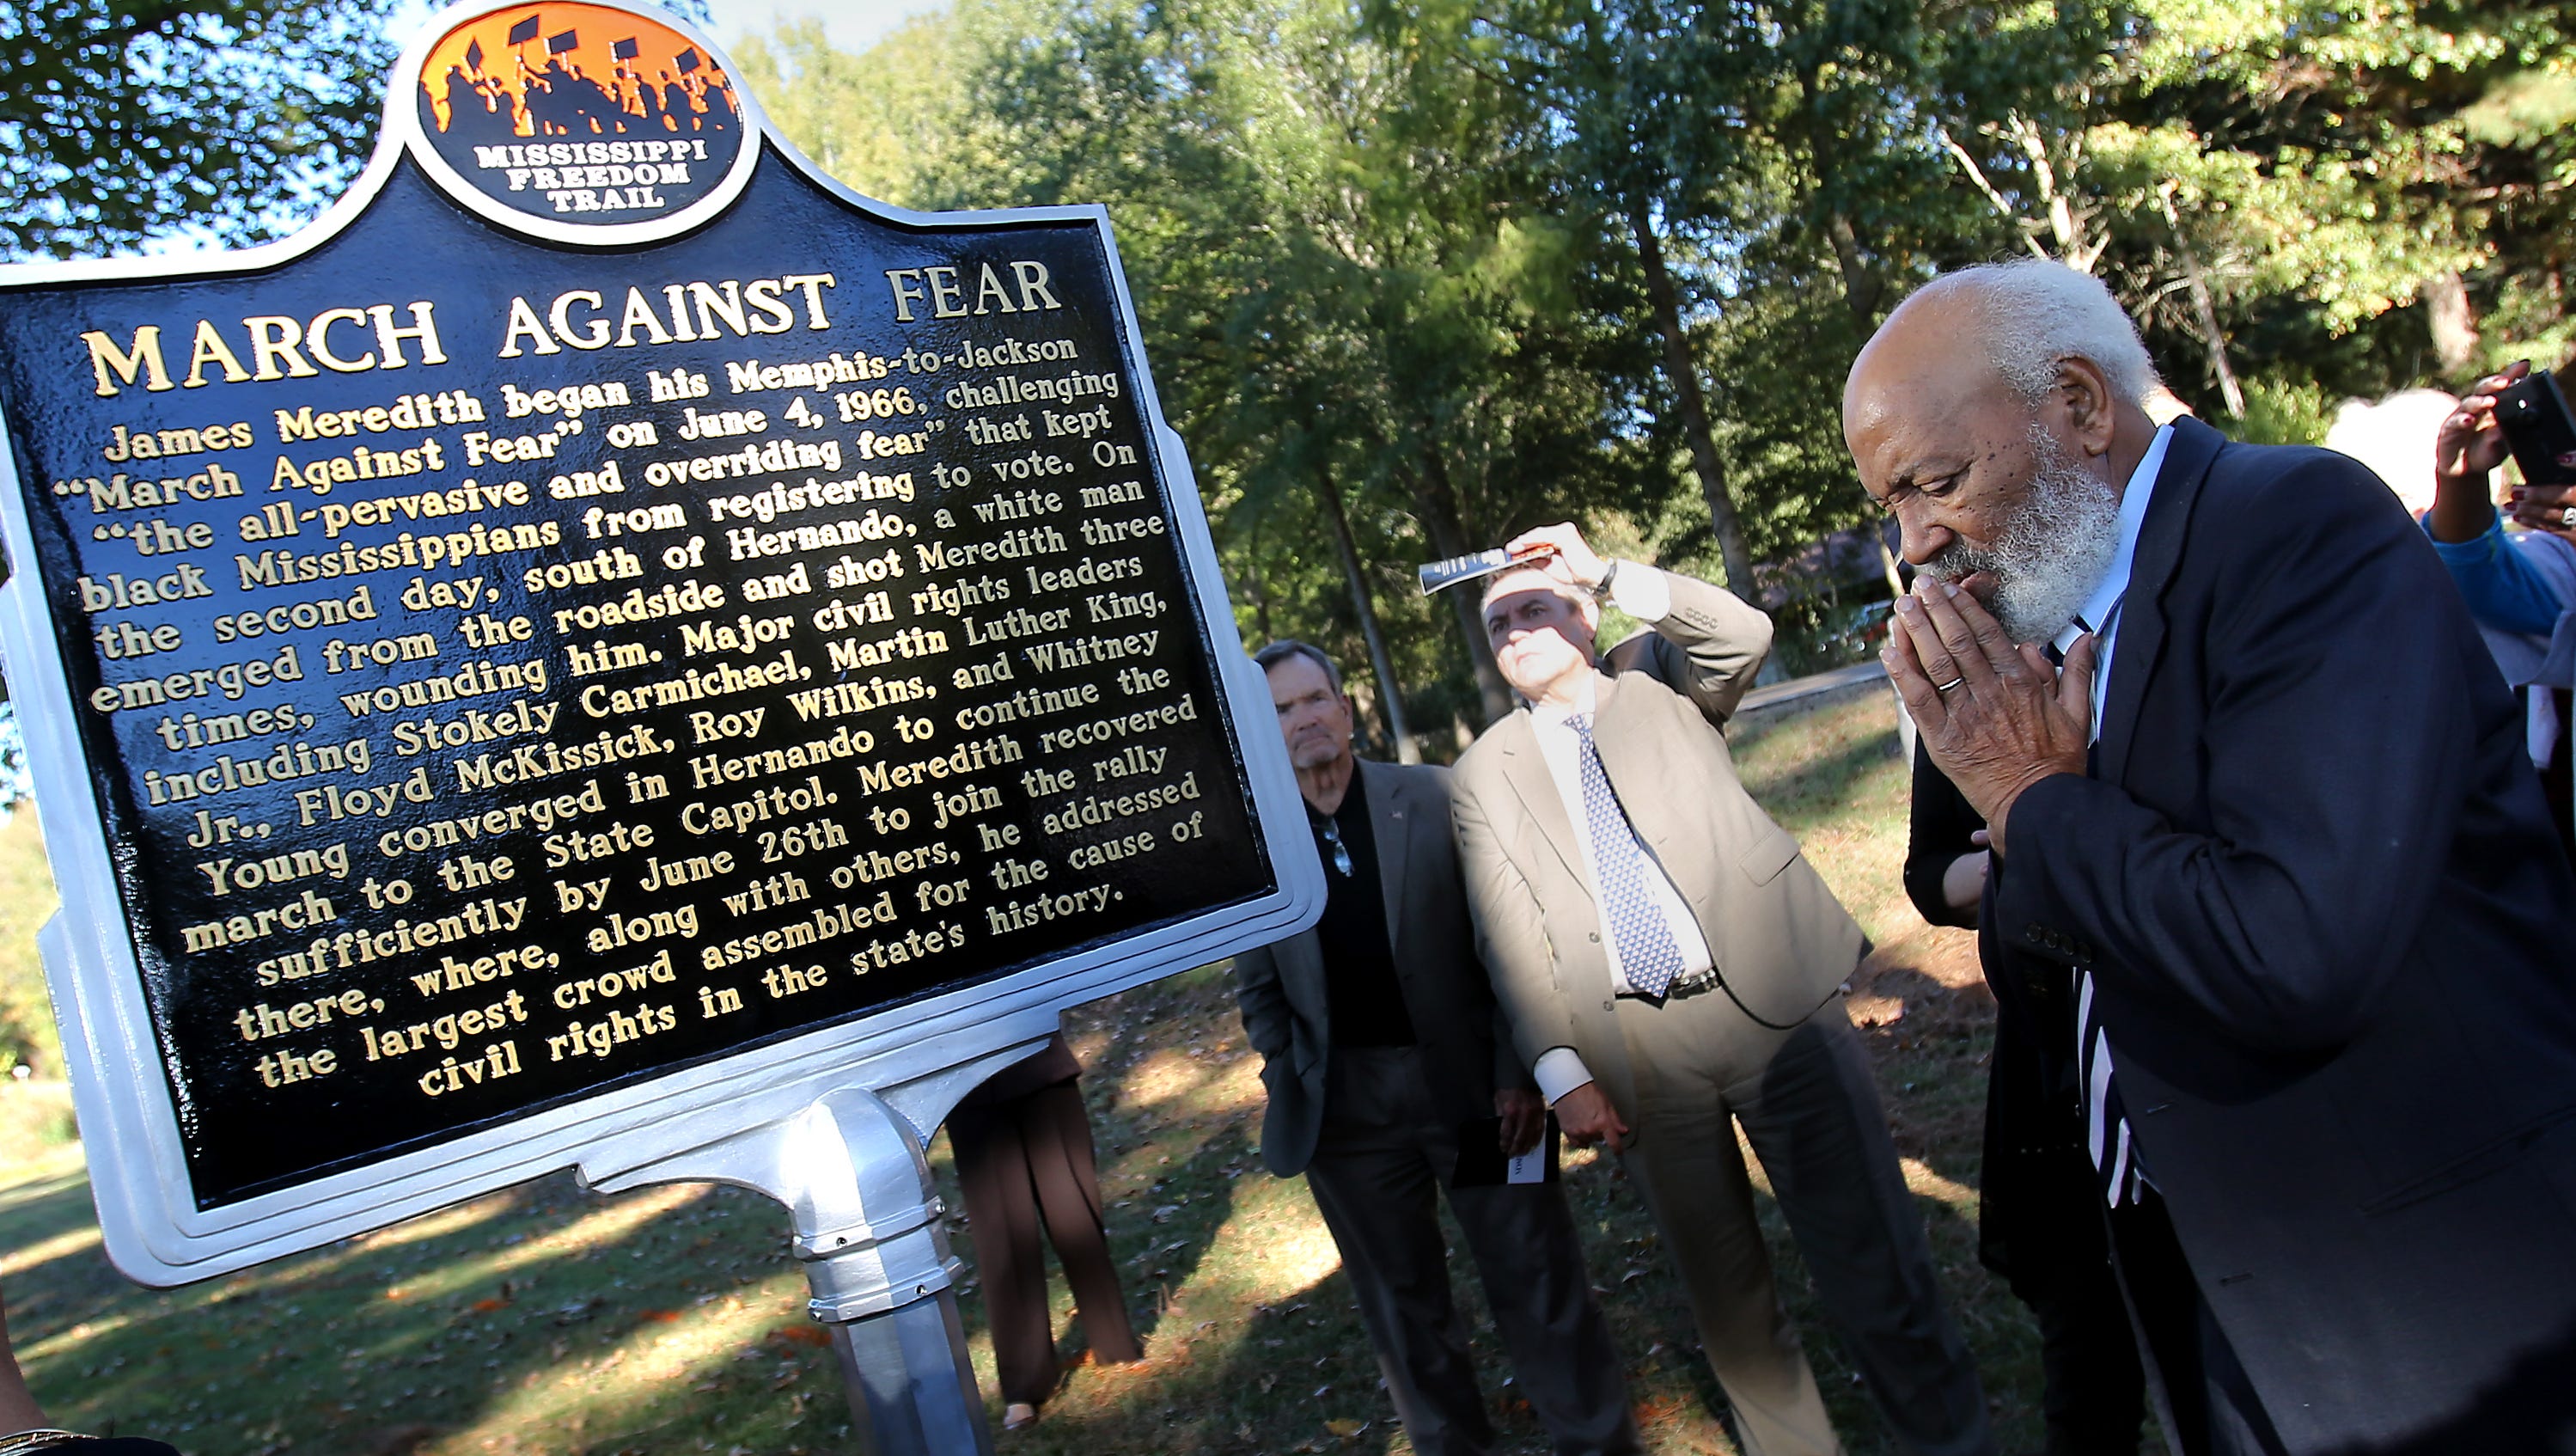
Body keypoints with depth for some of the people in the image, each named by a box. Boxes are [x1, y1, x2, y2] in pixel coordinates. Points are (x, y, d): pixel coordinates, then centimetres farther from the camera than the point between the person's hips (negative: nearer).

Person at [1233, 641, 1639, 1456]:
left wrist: (1518, 1072, -9)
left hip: (1467, 1079, -1)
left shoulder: (1435, 799, -2)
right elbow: (1261, 991, 8)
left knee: (1536, 1278, 7)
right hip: (1346, 1106, 1)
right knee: (1401, 1300, 14)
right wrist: (1288, 1094, -1)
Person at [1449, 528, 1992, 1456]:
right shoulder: (1485, 772, 10)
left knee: (1872, 1269, 2)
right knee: (1723, 1290, 13)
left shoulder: (1656, 678, 11)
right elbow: (1508, 934, 2)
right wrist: (1563, 1072, -7)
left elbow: (1743, 635, -10)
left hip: (1774, 1004, -1)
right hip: (1637, 1056, 2)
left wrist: (1605, 573, -17)